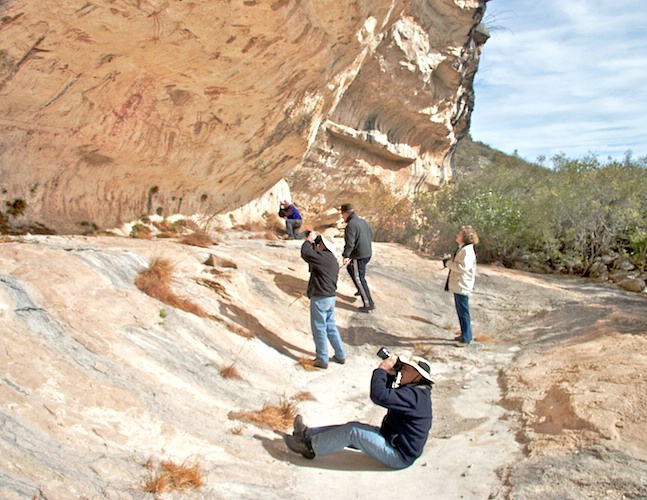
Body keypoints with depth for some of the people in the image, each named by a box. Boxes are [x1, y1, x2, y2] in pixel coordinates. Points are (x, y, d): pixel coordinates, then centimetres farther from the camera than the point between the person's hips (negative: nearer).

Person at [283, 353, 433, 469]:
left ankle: (310, 448, -1)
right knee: (353, 427, 5)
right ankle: (308, 433, 13)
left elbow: (379, 396, -36)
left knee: (352, 431, -15)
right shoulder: (415, 391, 8)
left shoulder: (414, 395, -25)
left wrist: (381, 369, -22)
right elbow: (387, 394, 19)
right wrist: (390, 374, 2)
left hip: (399, 457, -10)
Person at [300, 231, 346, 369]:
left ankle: (322, 360, 11)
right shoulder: (333, 260, 12)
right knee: (331, 327, 18)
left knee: (319, 329, 2)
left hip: (320, 298, -9)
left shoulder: (324, 257, -19)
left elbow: (305, 254, -23)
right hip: (331, 297, 9)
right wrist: (312, 243, 14)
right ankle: (340, 356, 25)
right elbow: (313, 255, 24)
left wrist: (309, 240, -7)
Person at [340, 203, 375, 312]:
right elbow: (371, 235, 18)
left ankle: (369, 303, 4)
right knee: (350, 268, 30)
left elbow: (350, 243, -25)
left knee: (359, 278, 0)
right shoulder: (363, 221, 9)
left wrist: (345, 256, -18)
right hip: (368, 253, 9)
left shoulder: (351, 225, -19)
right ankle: (361, 290, 35)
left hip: (358, 256, -9)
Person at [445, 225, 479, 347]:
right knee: (460, 311, 19)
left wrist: (450, 263, -16)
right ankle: (464, 334, 32)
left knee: (463, 312, -2)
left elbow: (463, 267, -28)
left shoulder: (467, 250, -19)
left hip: (462, 286, -10)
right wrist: (450, 262, 6)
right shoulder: (461, 249, 13)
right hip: (457, 285, 10)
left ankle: (466, 338, 8)